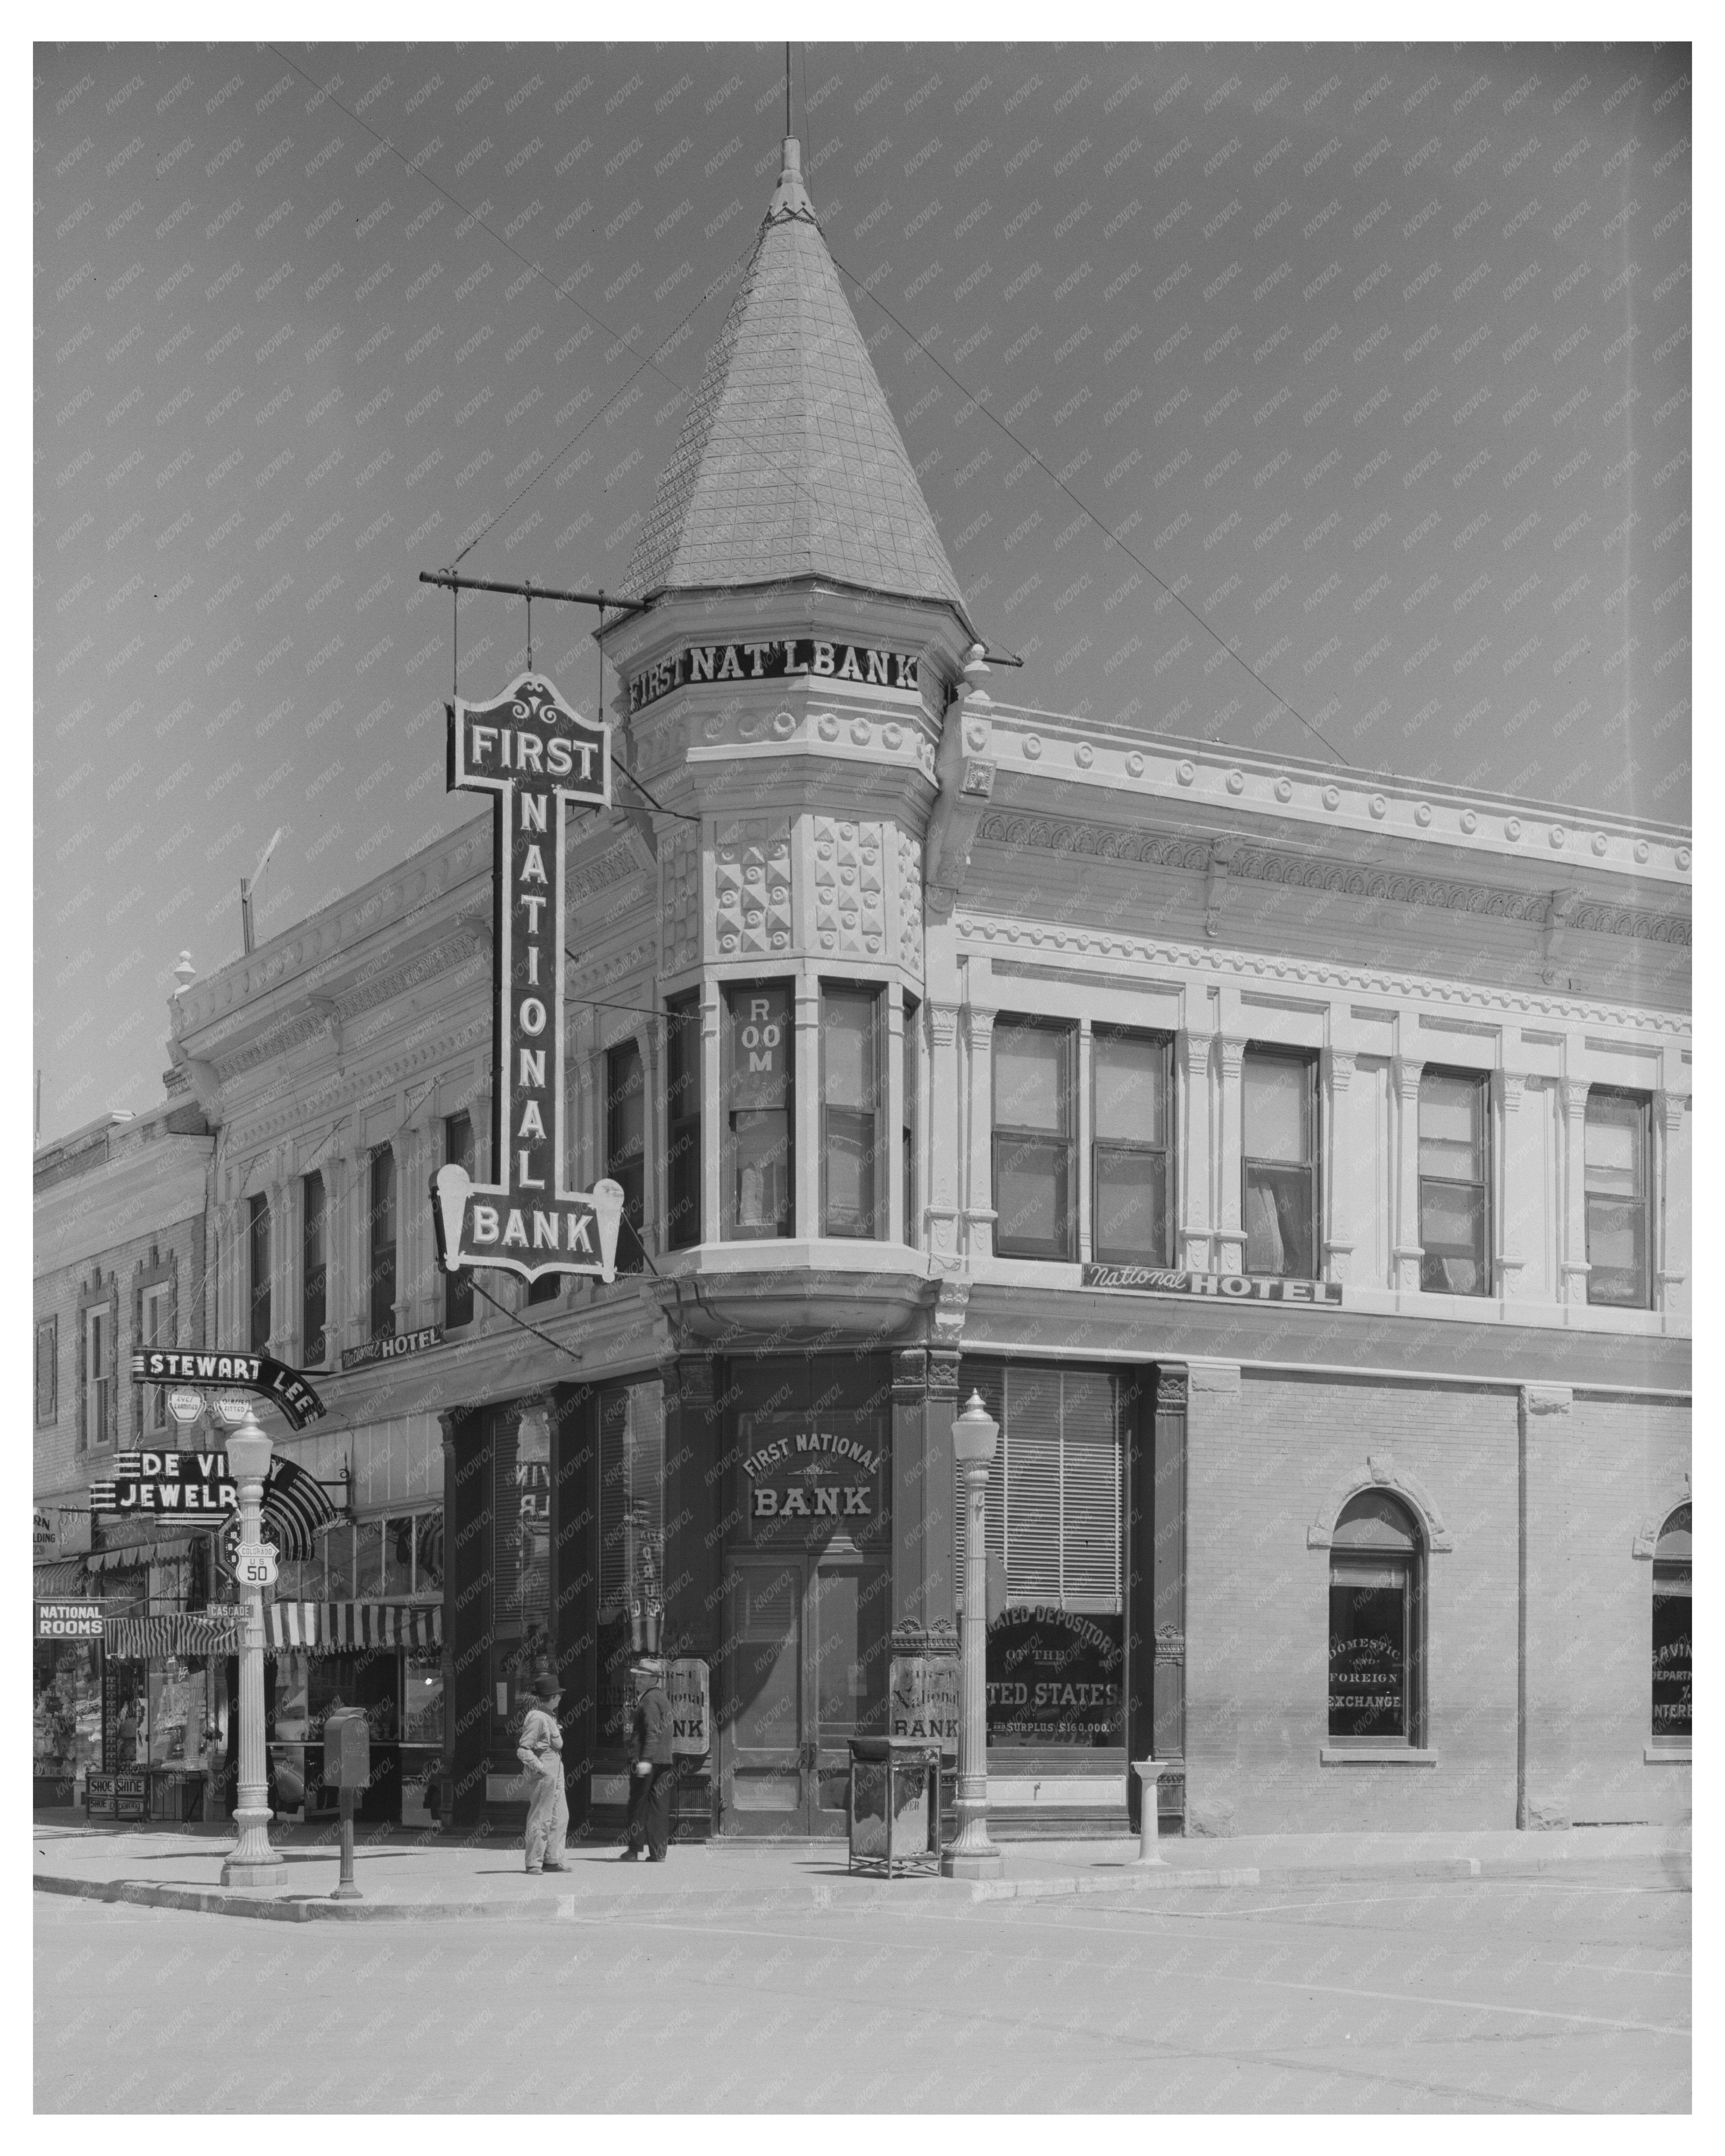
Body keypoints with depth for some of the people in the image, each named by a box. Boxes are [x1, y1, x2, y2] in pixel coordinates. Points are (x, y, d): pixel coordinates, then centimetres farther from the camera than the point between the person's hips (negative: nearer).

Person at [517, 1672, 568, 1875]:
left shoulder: (550, 1716, 14)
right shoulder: (537, 1718, -17)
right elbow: (523, 1750, -20)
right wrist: (540, 1768, -20)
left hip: (556, 1771, 10)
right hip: (543, 1774, -10)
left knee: (560, 1816, 12)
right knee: (541, 1818, -5)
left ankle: (552, 1859, 18)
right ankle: (534, 1863, 1)